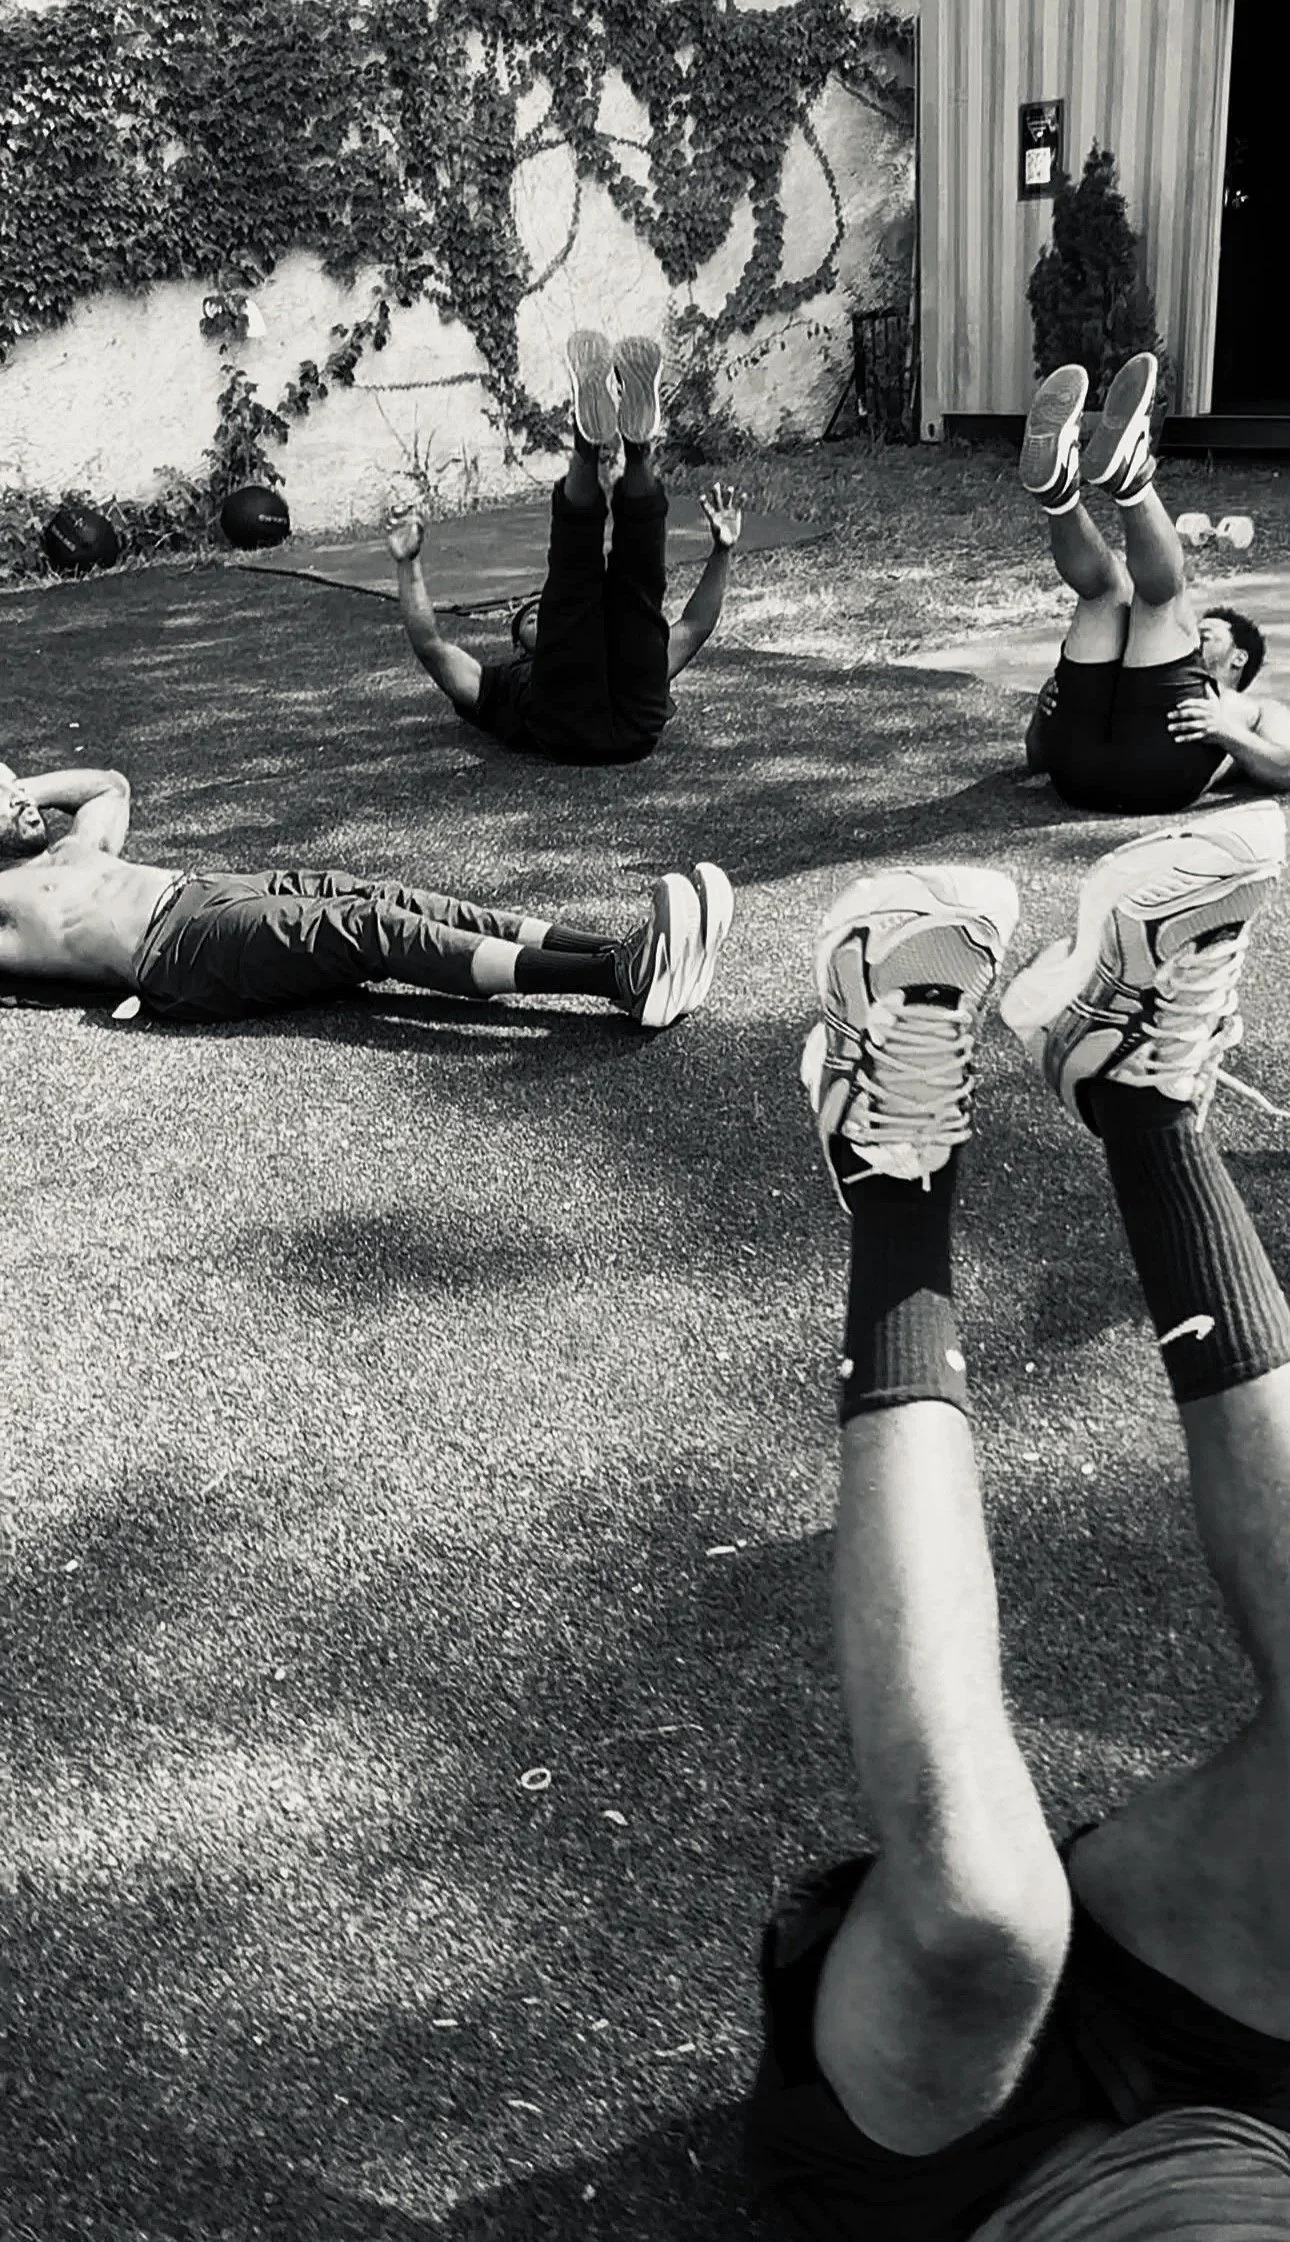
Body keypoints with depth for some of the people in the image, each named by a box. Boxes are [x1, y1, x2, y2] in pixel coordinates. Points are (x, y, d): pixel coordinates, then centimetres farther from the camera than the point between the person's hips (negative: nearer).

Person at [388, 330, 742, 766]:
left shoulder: (614, 667, 50)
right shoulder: (499, 684, 43)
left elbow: (694, 627, 44)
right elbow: (431, 646, 27)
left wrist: (722, 550, 35)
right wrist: (408, 565, 20)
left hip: (635, 718, 2)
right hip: (565, 727, -2)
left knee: (635, 582, -1)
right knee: (571, 582, -7)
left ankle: (637, 444, -23)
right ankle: (587, 448, -29)